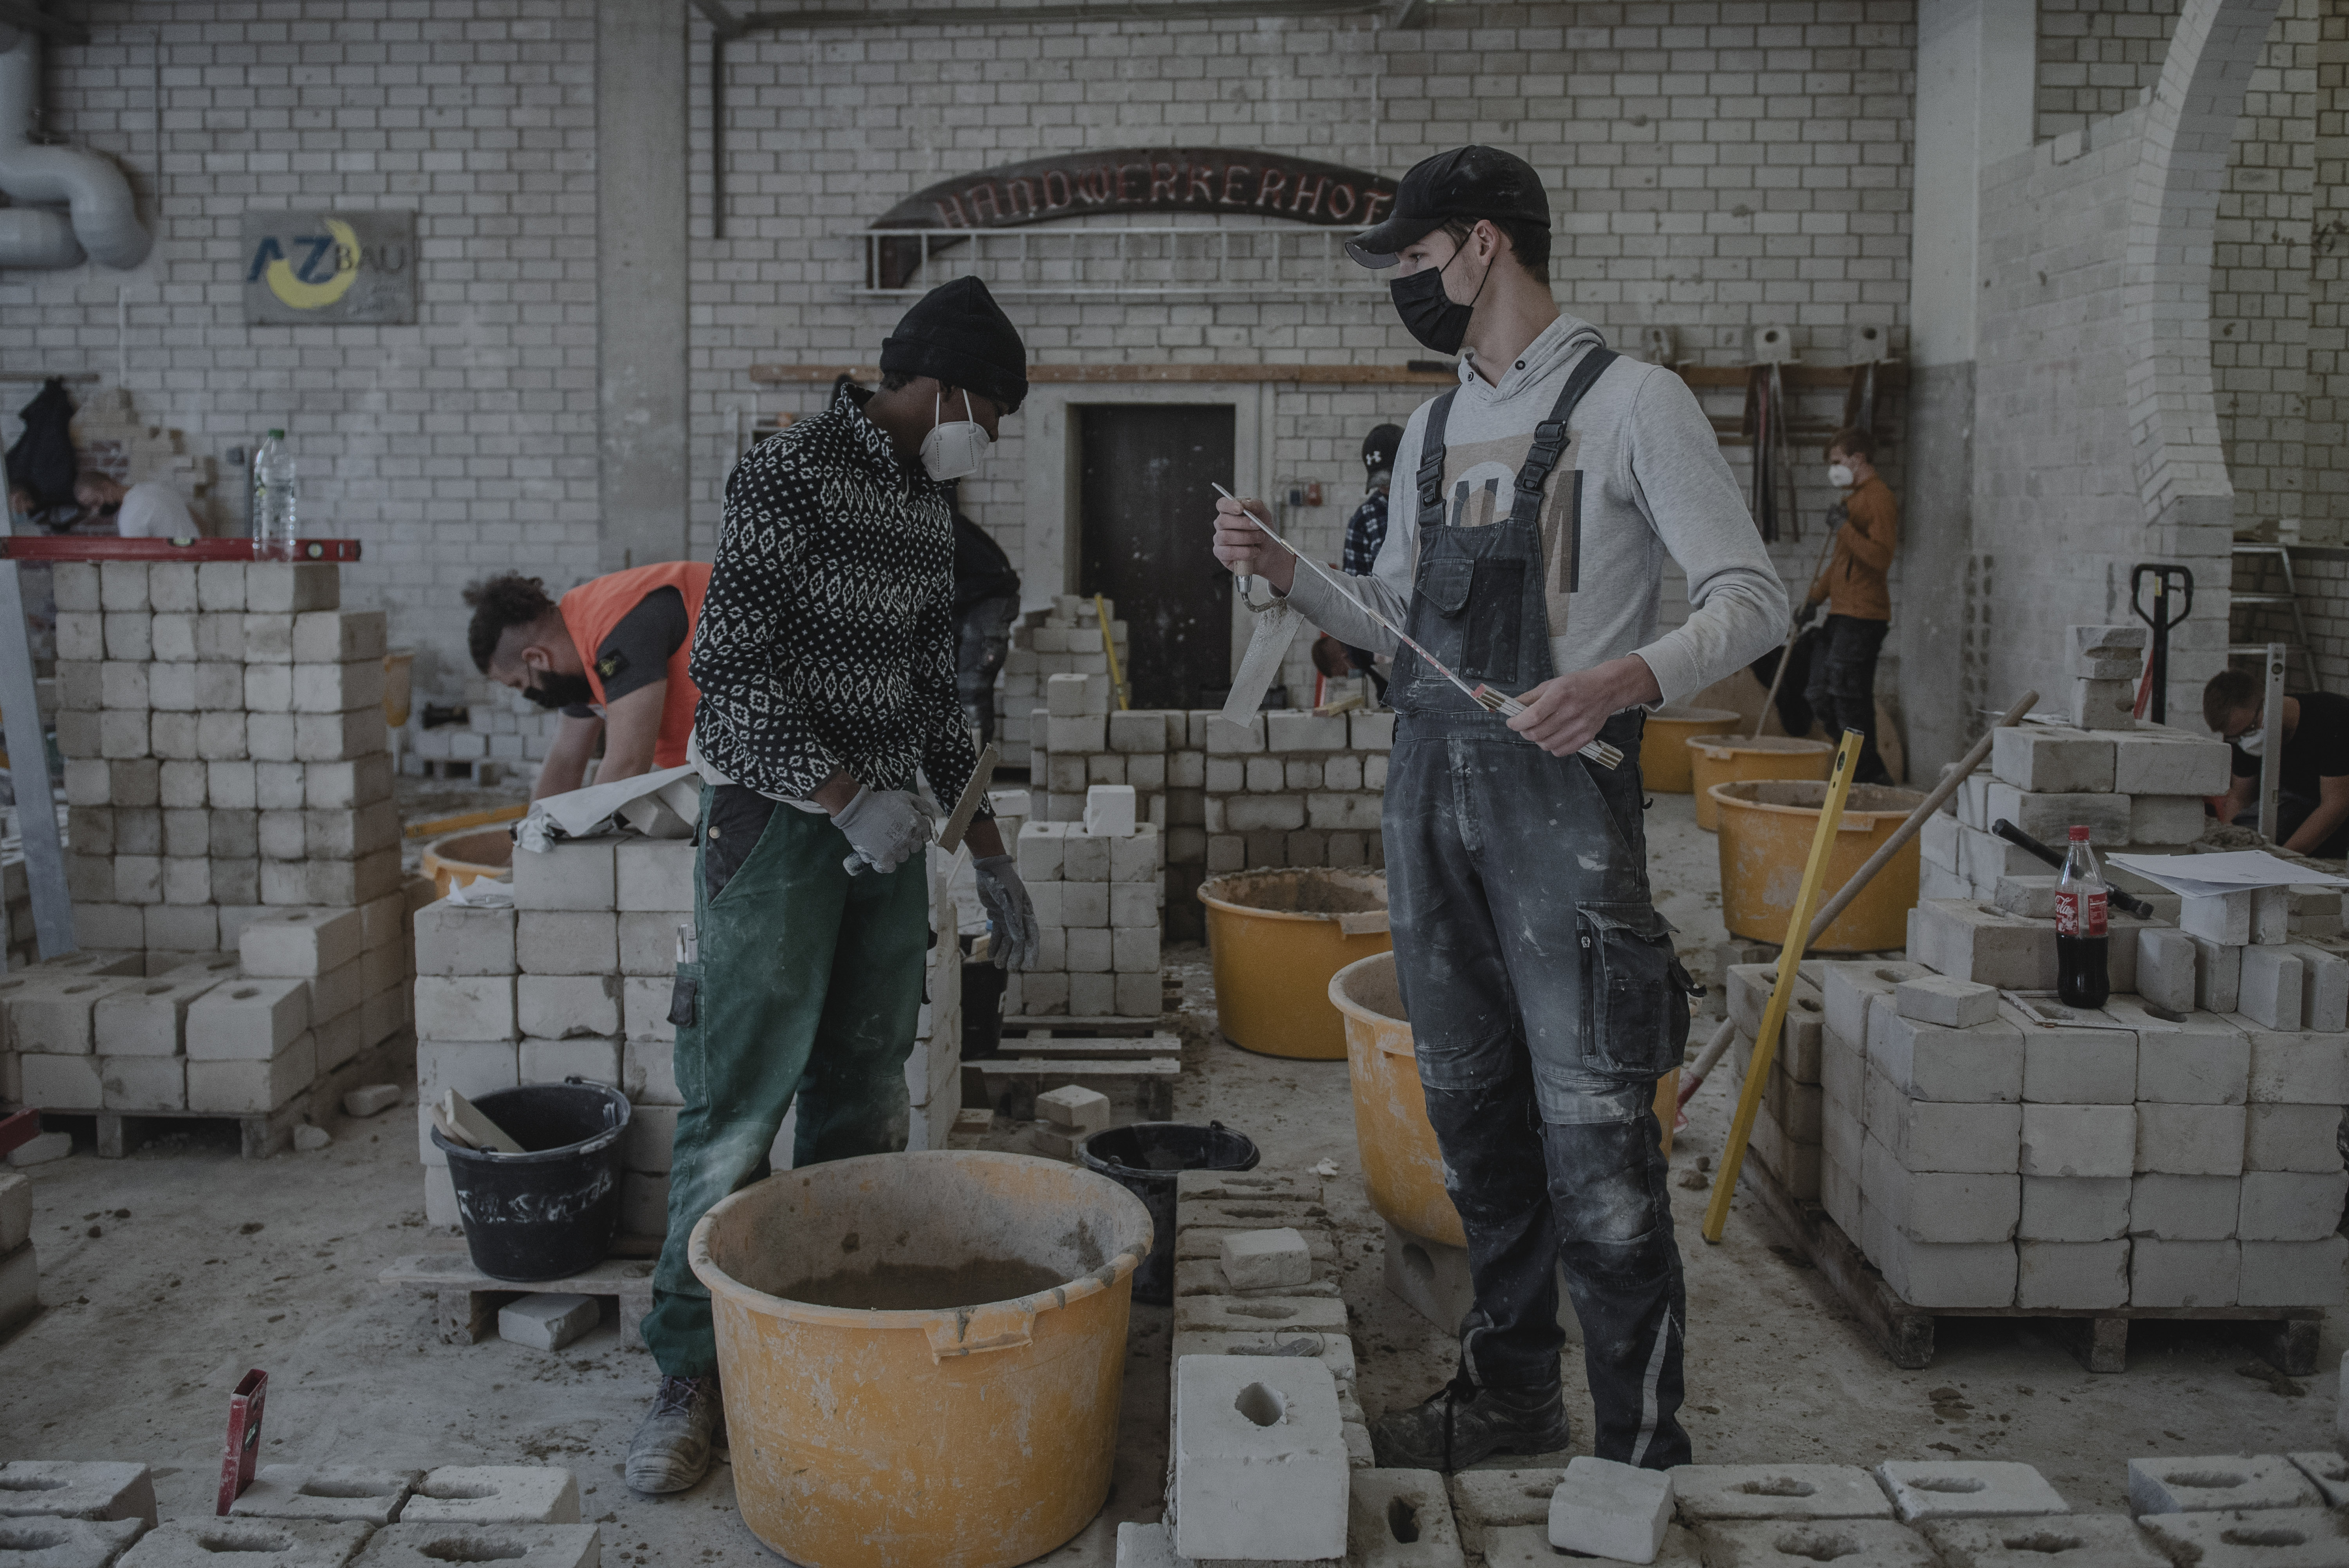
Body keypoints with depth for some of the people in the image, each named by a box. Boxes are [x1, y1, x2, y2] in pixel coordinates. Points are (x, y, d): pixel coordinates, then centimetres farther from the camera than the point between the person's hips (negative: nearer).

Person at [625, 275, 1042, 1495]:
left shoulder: (927, 505, 13)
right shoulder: (794, 471, -11)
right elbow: (727, 670, -16)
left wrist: (991, 856, 17)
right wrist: (850, 798, -19)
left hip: (885, 830, 8)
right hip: (779, 825, -7)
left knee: (864, 1101, 10)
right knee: (741, 1108, -4)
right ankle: (690, 1373, 9)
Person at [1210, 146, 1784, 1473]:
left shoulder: (1630, 403, -5)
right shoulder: (1436, 429, 18)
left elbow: (1753, 598, -10)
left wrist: (1629, 679, -27)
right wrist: (1285, 574, 6)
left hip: (1562, 791, -7)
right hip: (1432, 783, 7)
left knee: (1593, 1138, -7)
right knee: (1475, 1112, 14)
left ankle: (1641, 1451, 5)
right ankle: (1512, 1392, 29)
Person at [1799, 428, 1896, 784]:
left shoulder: (1879, 499, -11)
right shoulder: (1855, 498, 21)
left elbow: (1881, 558, -23)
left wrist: (1846, 529, -26)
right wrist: (1815, 597, 23)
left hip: (1862, 616, -11)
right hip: (1841, 615, 11)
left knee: (1848, 698, -10)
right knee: (1821, 696, 10)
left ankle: (1865, 775, -2)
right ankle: (1871, 771, 17)